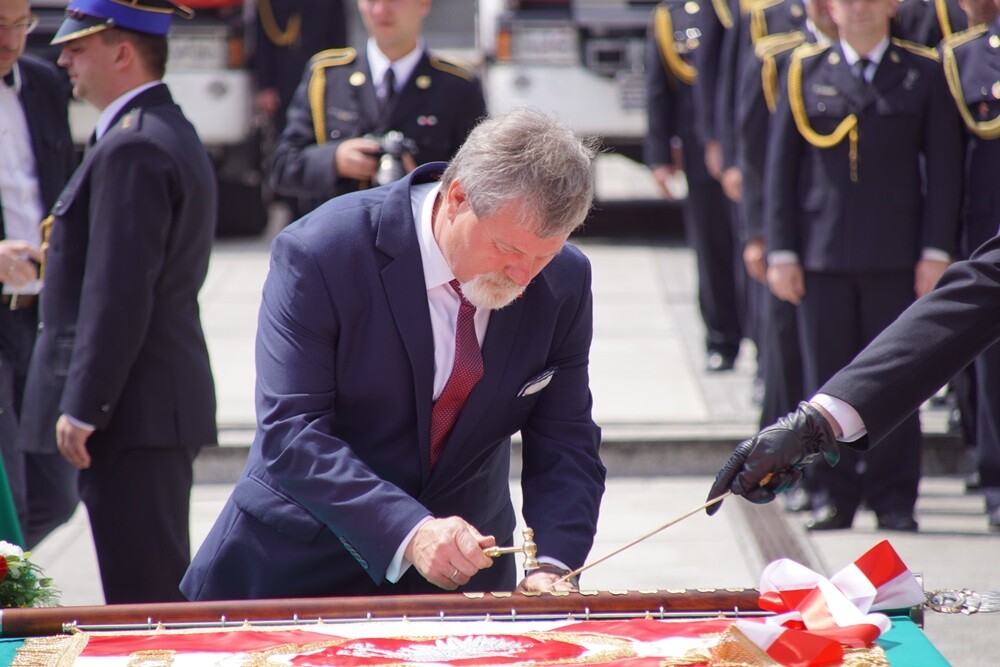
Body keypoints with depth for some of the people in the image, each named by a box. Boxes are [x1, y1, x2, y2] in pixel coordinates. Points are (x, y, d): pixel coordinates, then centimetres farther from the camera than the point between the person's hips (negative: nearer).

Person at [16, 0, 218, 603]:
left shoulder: (132, 149, -17)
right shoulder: (173, 133, 16)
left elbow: (118, 295, -21)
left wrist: (83, 407, -19)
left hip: (132, 412, -11)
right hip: (166, 399, 11)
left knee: (142, 590, -8)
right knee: (164, 580, 14)